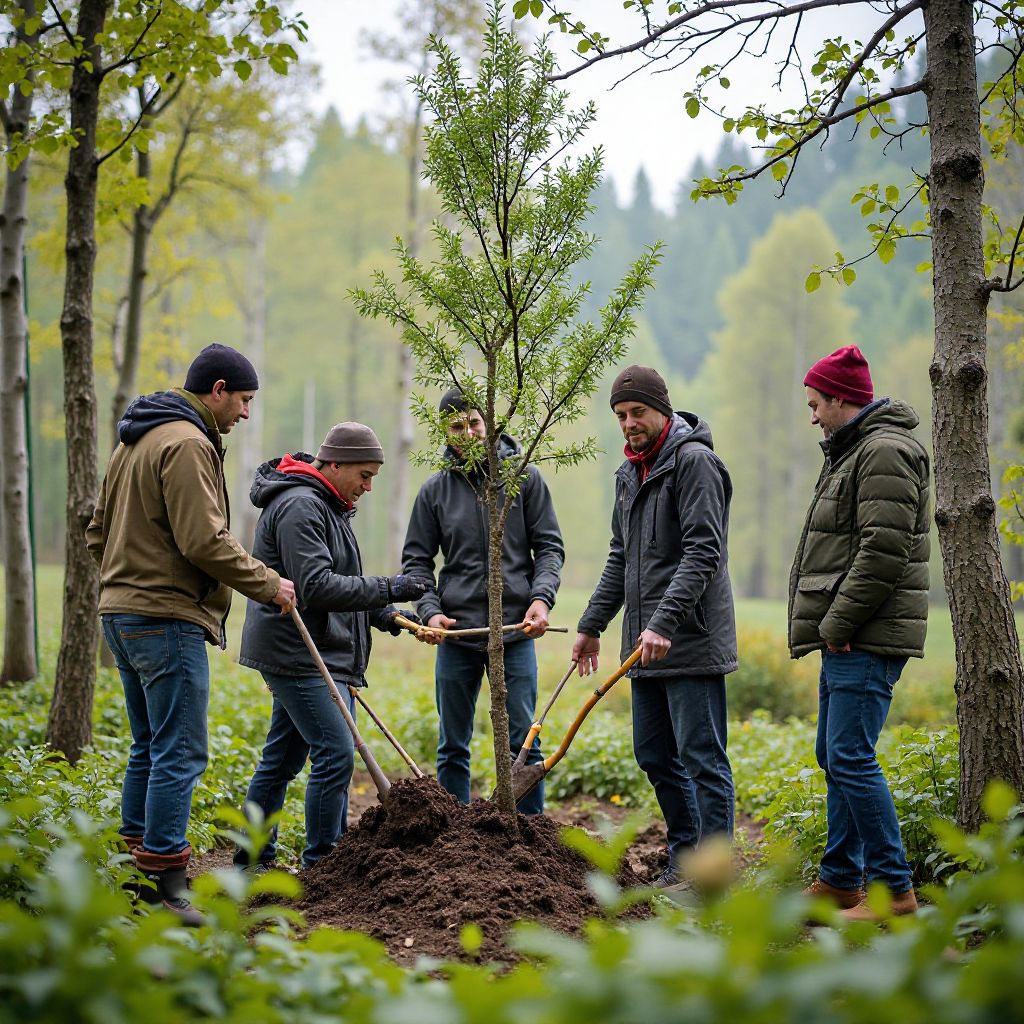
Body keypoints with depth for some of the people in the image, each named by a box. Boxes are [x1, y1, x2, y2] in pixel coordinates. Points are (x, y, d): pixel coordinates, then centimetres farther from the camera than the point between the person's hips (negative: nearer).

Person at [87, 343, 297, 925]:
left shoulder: (136, 442, 20)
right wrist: (268, 584, -10)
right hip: (167, 619, -11)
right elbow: (204, 541, -20)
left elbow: (99, 535, 24)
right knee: (180, 754, -9)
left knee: (150, 749, 16)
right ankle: (166, 884, -8)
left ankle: (135, 868, 21)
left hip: (122, 613, 11)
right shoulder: (188, 444, -13)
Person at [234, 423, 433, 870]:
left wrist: (387, 616, 12)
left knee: (281, 758, 13)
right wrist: (386, 589, -22)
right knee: (335, 753, -12)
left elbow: (341, 584, 26)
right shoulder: (299, 506, -15)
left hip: (317, 655, 11)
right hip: (297, 653, -11)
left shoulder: (327, 507, 20)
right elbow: (317, 586, -23)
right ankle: (321, 863, -6)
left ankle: (253, 858, 20)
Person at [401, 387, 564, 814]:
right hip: (456, 635, 2)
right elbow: (416, 561, 8)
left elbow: (549, 547, 3)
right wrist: (430, 610, -9)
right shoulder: (434, 490, 5)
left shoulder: (525, 477, 2)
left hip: (516, 634, -1)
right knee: (452, 748, 9)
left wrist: (541, 597, -13)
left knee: (523, 743, 2)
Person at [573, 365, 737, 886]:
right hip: (646, 646, 9)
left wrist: (665, 621, -27)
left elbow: (703, 551, -19)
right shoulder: (630, 473, 17)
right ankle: (685, 857, 26)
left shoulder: (695, 462, -11)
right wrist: (592, 624, 21)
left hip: (692, 643, -9)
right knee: (654, 755, 14)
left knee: (702, 759, -5)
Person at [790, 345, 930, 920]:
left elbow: (883, 553, -22)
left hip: (868, 639, -11)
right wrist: (832, 627, 15)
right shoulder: (856, 450, 21)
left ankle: (895, 889, -9)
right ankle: (841, 879, 23)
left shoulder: (885, 451, -13)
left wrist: (838, 624, -19)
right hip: (847, 636, 11)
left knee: (852, 758, -13)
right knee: (835, 757, 15)